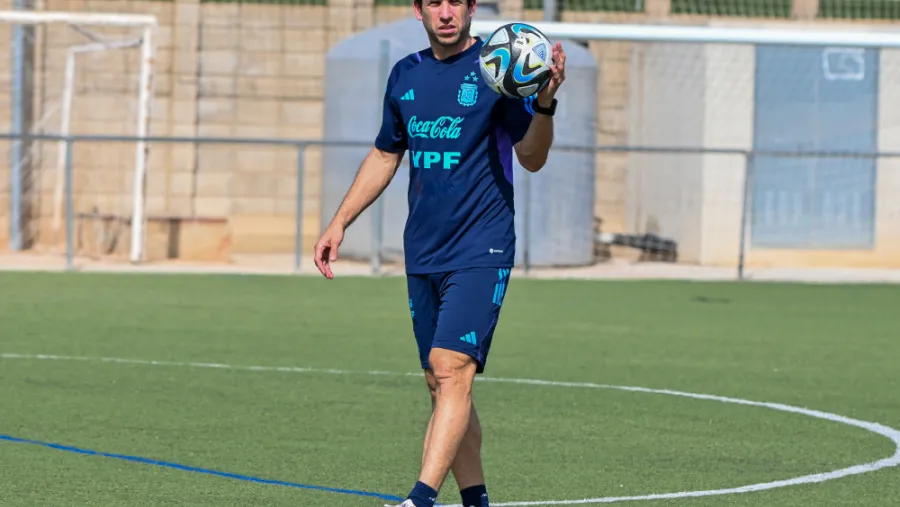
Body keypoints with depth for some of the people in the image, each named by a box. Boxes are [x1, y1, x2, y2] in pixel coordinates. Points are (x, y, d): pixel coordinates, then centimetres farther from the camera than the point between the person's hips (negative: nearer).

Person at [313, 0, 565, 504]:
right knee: (442, 382, 7)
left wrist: (545, 103, -25)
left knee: (452, 369, -18)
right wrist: (339, 223, 21)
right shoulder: (406, 75, 12)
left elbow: (532, 158, -8)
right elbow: (385, 156, 24)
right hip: (423, 254, 6)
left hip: (481, 251, -6)